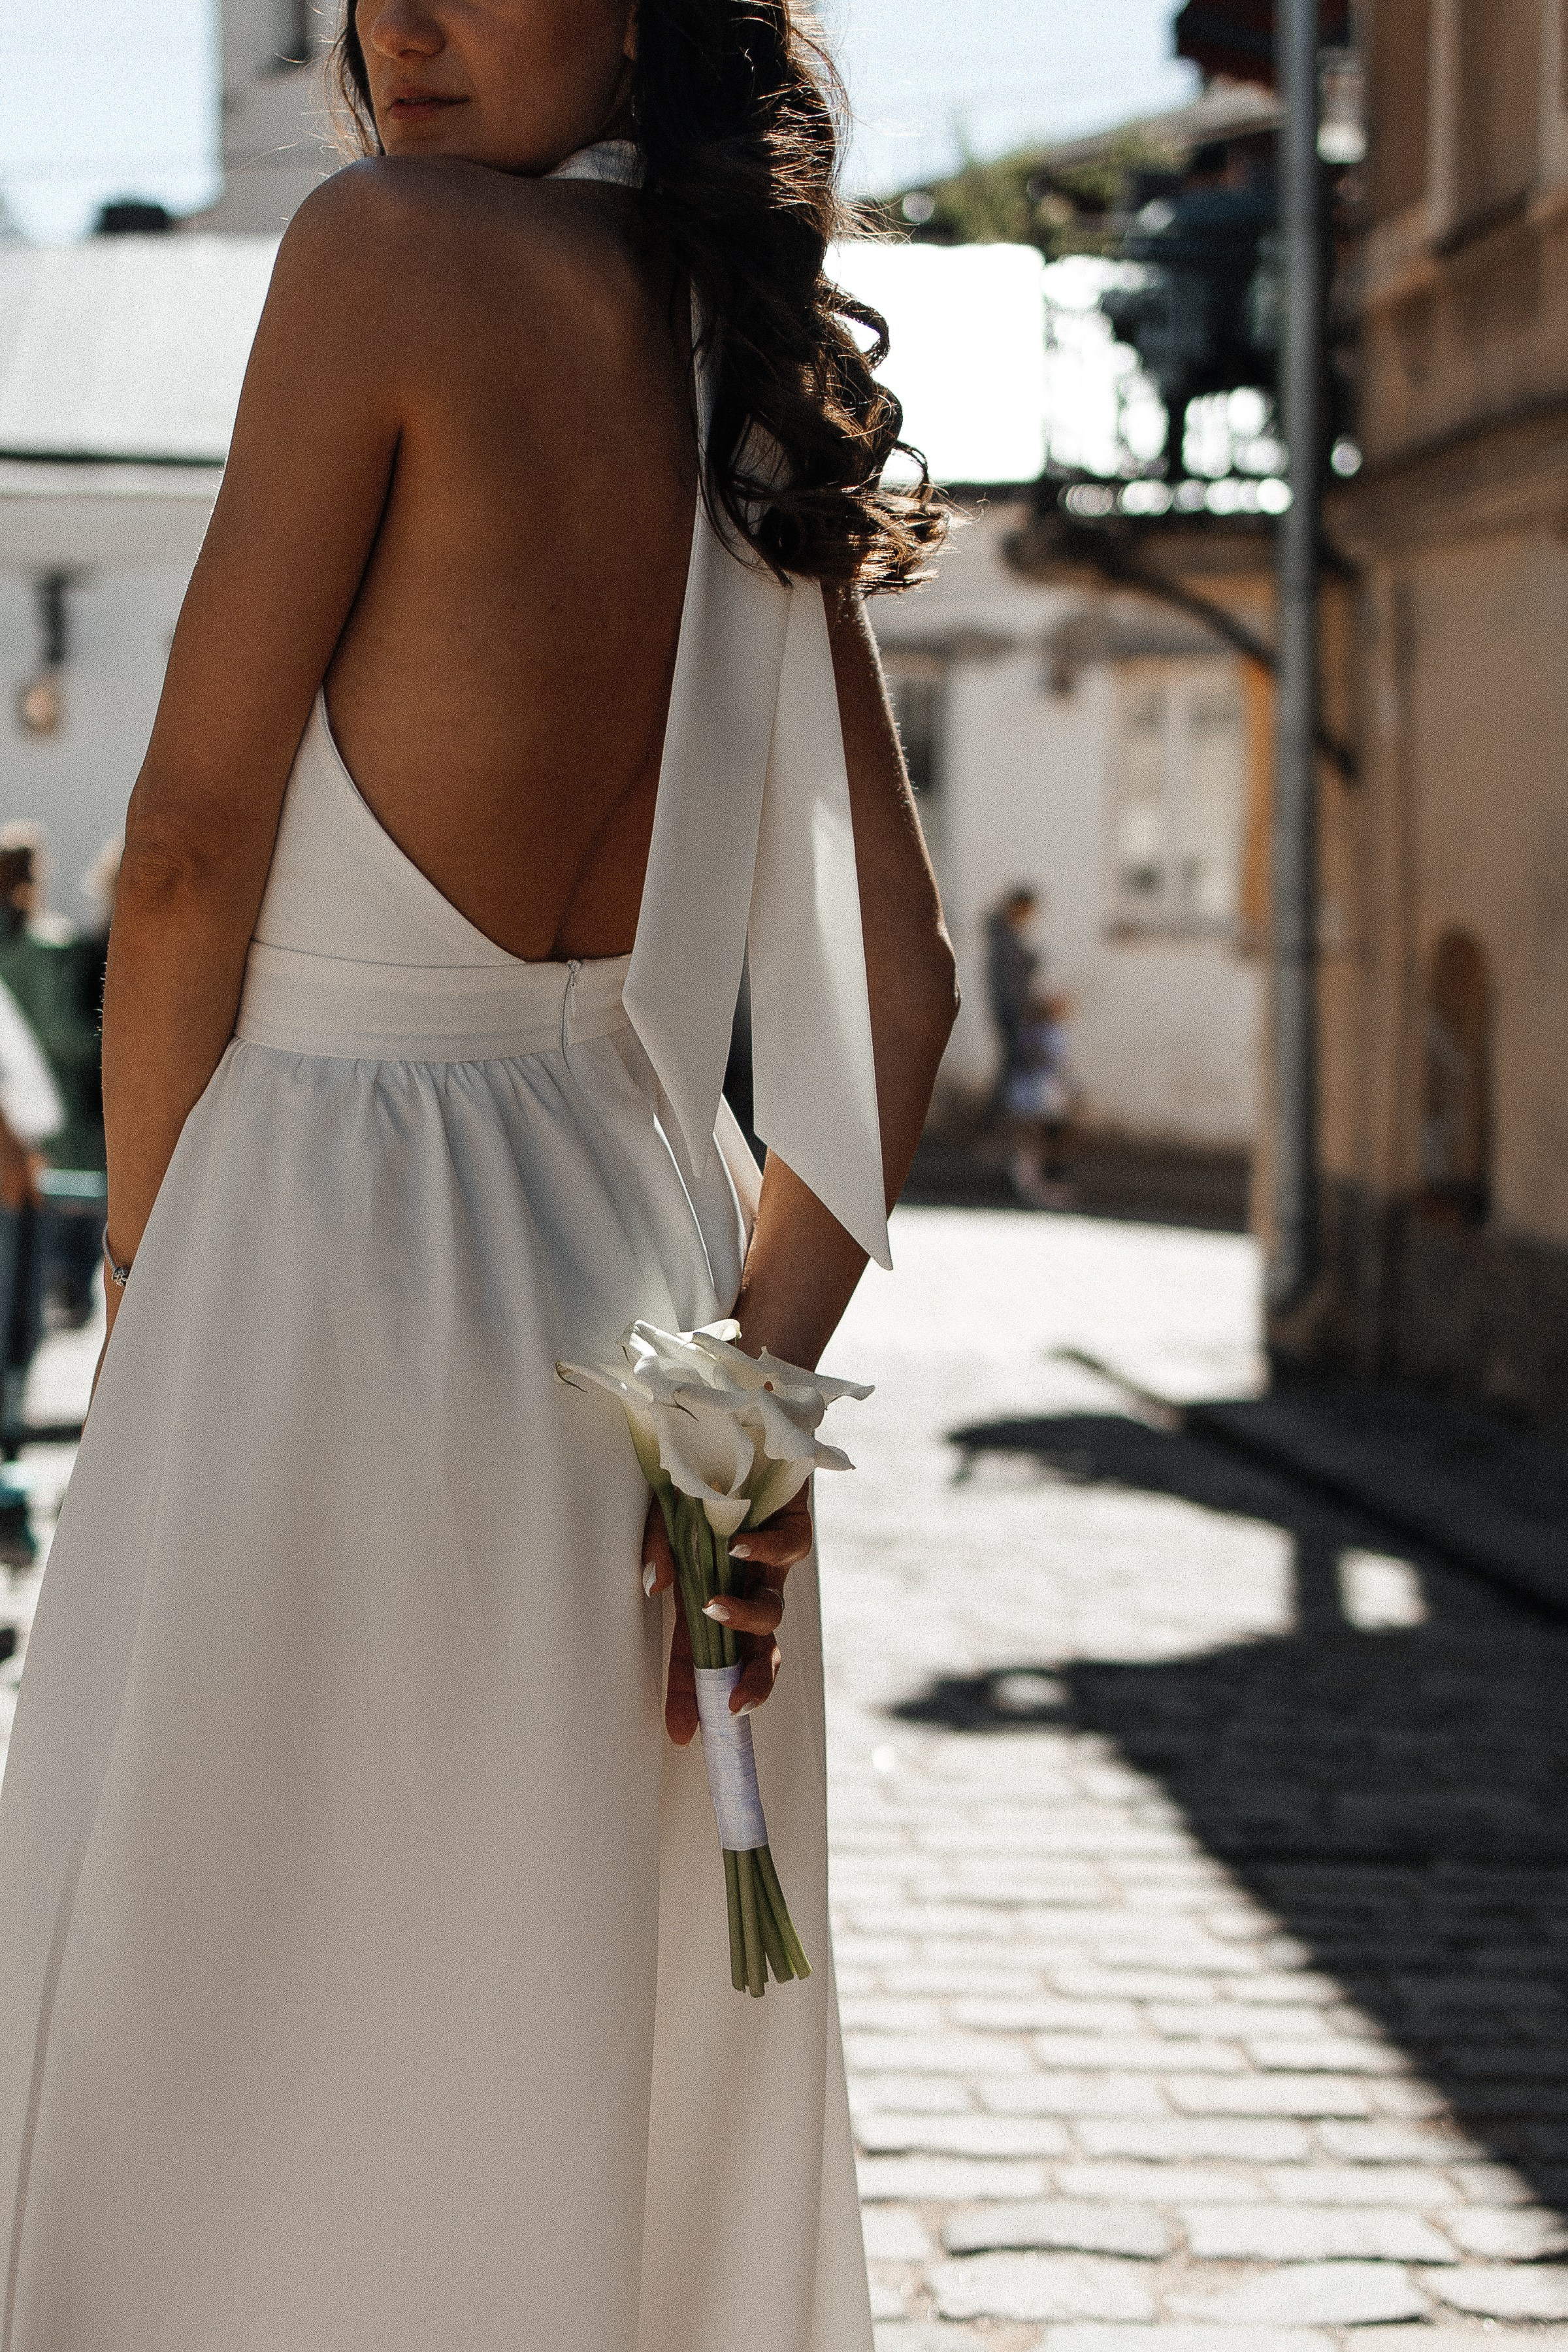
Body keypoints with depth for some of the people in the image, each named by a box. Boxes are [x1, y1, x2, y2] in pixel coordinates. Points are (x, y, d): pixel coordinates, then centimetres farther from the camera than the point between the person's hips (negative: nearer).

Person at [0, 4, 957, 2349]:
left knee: (232, 2068, 5)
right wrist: (756, 1382, 3)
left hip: (340, 1231, -7)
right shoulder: (753, 380, 8)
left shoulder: (390, 247, -12)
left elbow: (191, 847, -11)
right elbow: (898, 972, 6)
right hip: (643, 1240, 7)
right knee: (612, 2059, 18)